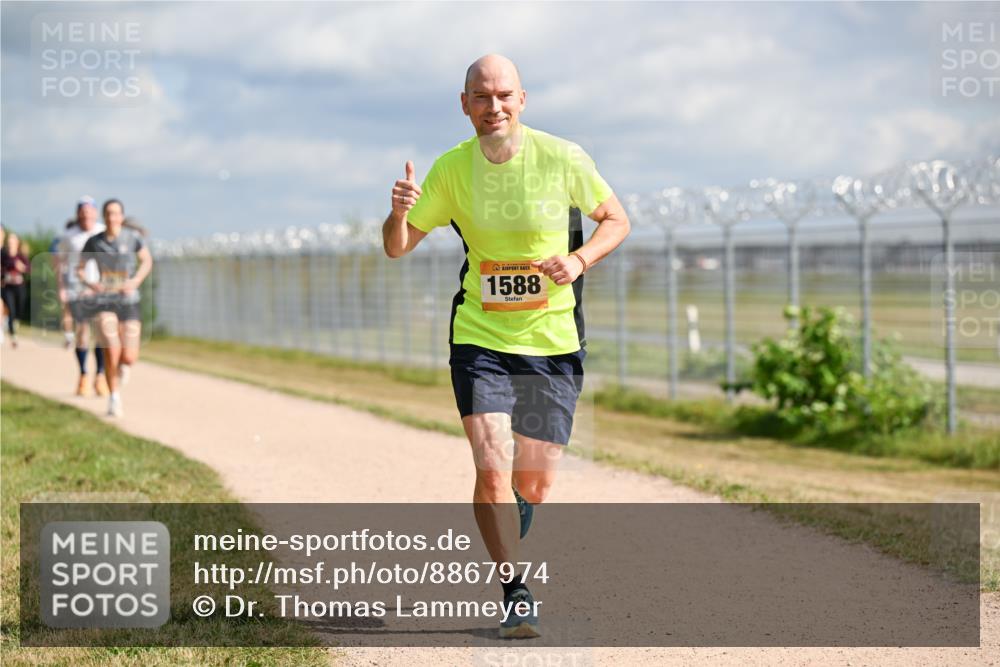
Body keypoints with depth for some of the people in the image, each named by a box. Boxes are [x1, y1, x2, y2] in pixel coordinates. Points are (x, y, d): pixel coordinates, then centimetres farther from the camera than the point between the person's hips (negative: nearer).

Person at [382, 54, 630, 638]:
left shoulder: (562, 158, -9)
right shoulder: (453, 168, -4)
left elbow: (617, 220, 4)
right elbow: (398, 247, 2)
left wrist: (579, 259, -16)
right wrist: (400, 212, -21)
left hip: (553, 341, 0)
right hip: (480, 338, 0)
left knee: (536, 482, 8)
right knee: (493, 470, -16)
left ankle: (506, 556, 42)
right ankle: (517, 593, -1)